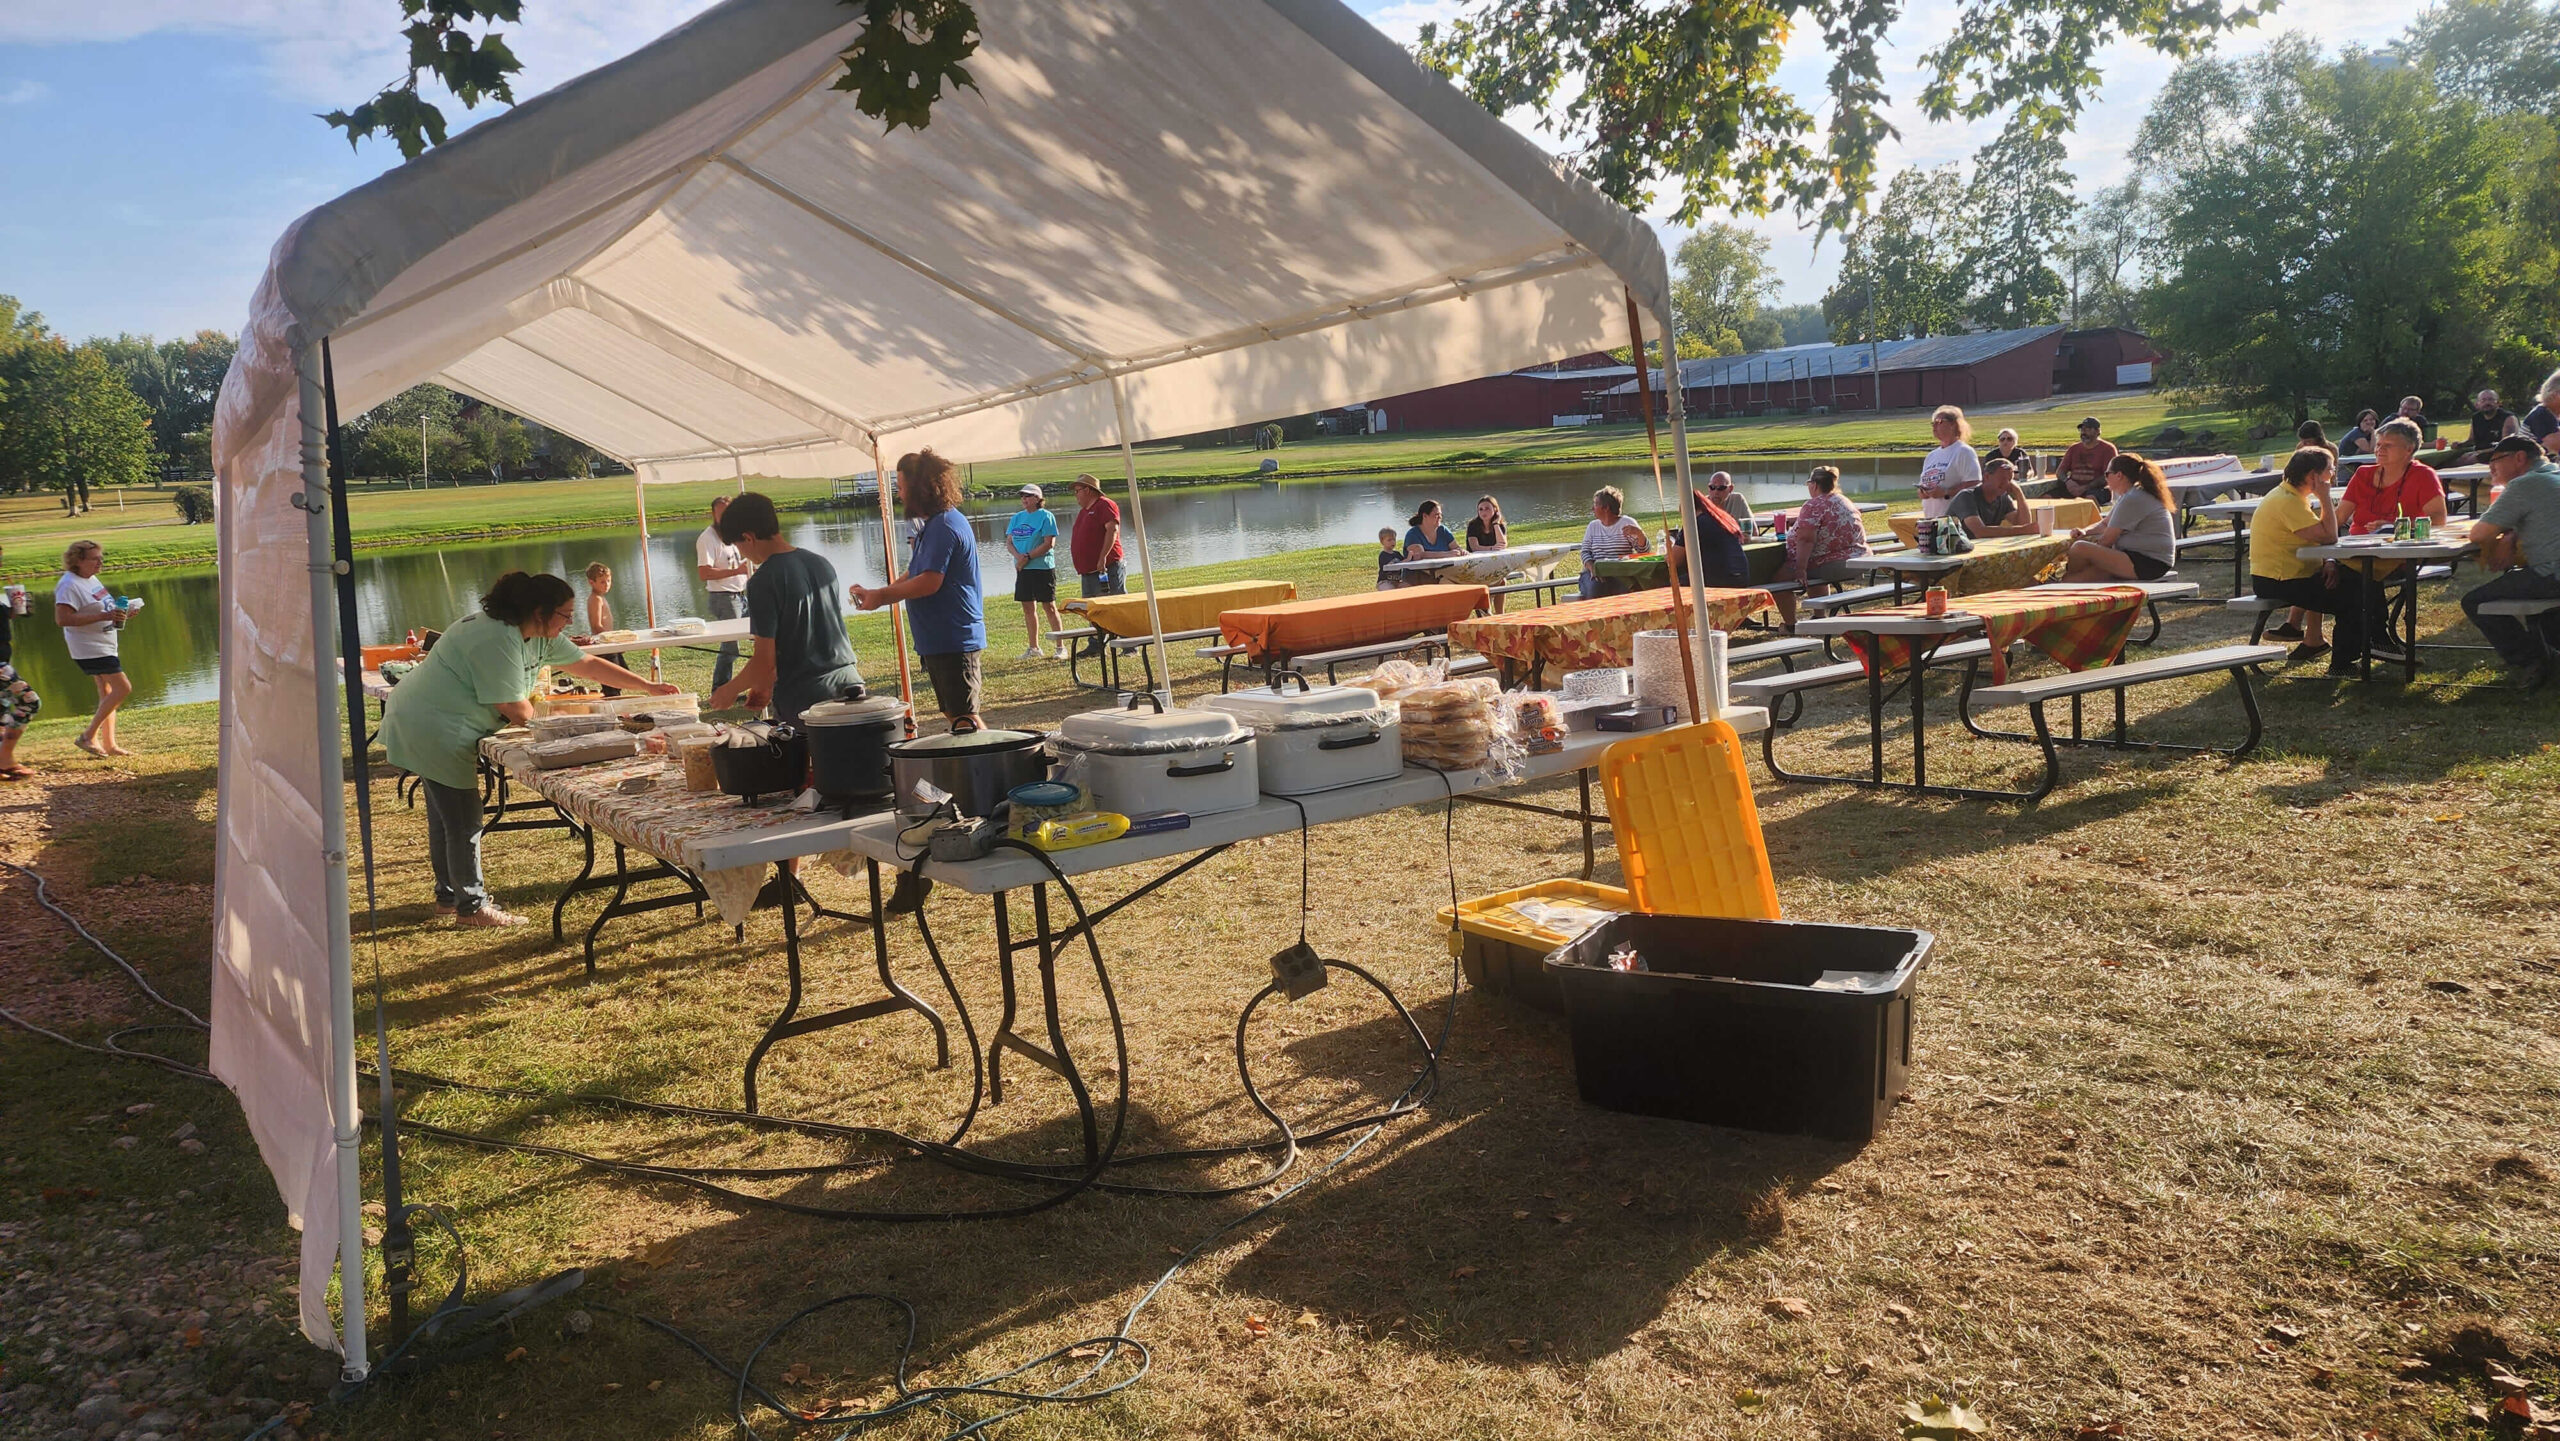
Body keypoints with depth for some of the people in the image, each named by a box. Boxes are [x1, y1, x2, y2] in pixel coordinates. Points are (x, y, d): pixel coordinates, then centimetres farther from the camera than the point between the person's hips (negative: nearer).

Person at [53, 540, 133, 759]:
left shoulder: (91, 579, 13)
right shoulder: (69, 585, -17)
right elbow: (62, 619, -27)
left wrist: (120, 612, 7)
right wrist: (103, 616, -31)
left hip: (104, 646, 10)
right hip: (89, 648, -10)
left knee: (108, 692, 11)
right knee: (123, 688, -13)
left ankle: (109, 744, 15)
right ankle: (89, 736, -7)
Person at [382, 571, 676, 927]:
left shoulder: (540, 636, 4)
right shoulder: (497, 640, -26)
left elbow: (587, 664, 13)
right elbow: (517, 711, -23)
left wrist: (647, 687, 12)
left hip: (433, 727, 11)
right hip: (433, 730, -11)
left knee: (446, 815, 20)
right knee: (464, 821, -5)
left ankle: (449, 894, 32)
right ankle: (472, 905, 3)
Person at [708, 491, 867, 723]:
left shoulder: (763, 582, -12)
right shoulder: (821, 563, 10)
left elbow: (765, 660, -13)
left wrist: (730, 690, 6)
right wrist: (768, 684, 23)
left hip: (804, 702, -6)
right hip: (849, 685, 6)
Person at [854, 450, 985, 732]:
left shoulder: (944, 526, -17)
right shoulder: (935, 523, 17)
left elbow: (929, 582, -23)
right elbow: (913, 577, 22)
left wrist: (881, 596, -12)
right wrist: (874, 594, 11)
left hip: (953, 641, -11)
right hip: (938, 641, 11)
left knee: (964, 718, -11)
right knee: (953, 713, 14)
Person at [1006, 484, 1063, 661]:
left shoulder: (1046, 516, -7)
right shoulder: (1017, 517, 12)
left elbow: (1049, 544, -14)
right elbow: (1009, 540, 9)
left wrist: (1028, 557, -17)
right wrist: (1018, 556, -12)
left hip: (1042, 567, -6)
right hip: (1022, 568, 6)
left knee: (1049, 607, -2)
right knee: (1028, 608, 10)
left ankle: (1061, 647, 5)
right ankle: (1033, 648, 19)